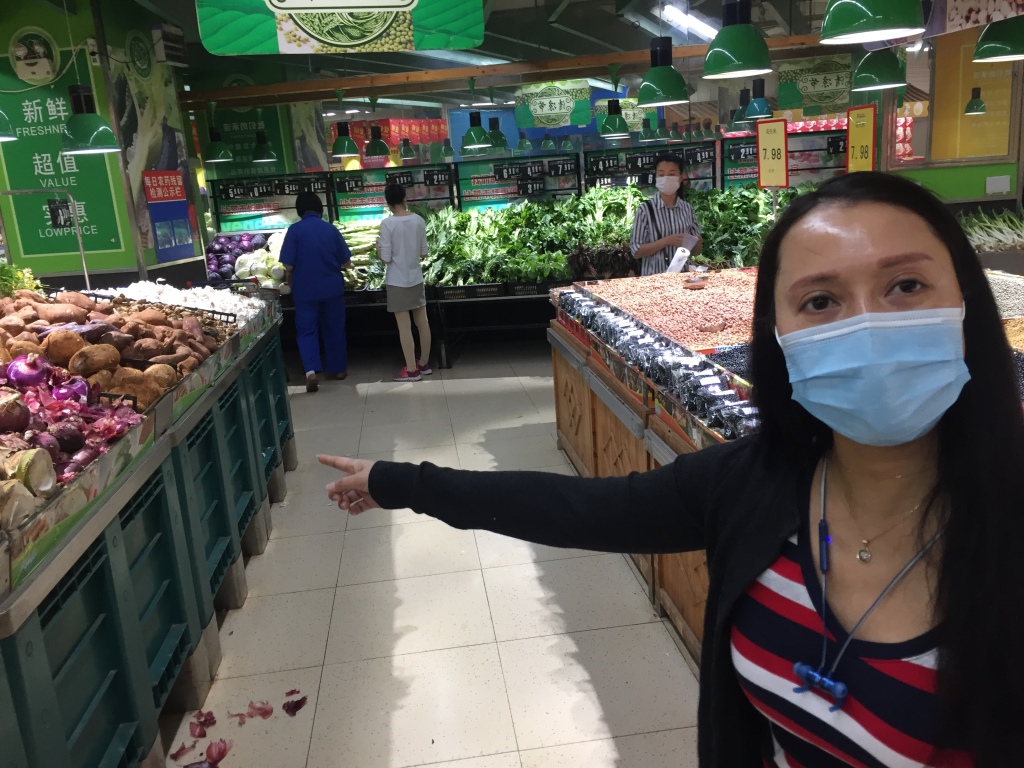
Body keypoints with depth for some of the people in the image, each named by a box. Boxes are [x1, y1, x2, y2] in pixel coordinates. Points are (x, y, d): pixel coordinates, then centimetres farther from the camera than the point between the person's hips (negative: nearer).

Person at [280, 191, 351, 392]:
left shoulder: (295, 230, -10)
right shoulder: (331, 229, -2)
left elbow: (288, 265, -11)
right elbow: (345, 261, 3)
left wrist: (290, 282, 8)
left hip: (305, 289, -2)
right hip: (332, 288, 2)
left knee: (307, 330, 5)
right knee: (334, 329, 15)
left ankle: (311, 371, -13)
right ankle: (338, 369, 25)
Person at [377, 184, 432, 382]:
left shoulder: (387, 224, -14)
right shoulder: (419, 220, -1)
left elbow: (386, 258, -13)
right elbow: (424, 252, 5)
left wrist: (378, 247, 6)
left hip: (398, 282, -5)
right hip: (416, 279, 5)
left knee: (404, 327, 1)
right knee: (422, 322, 13)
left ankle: (412, 370, 6)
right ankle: (424, 364, 24)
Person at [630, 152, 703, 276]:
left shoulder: (688, 209, 3)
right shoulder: (646, 209, -7)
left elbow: (695, 252, 9)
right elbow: (636, 251, -9)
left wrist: (697, 243, -12)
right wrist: (666, 241, -19)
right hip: (655, 276, -3)